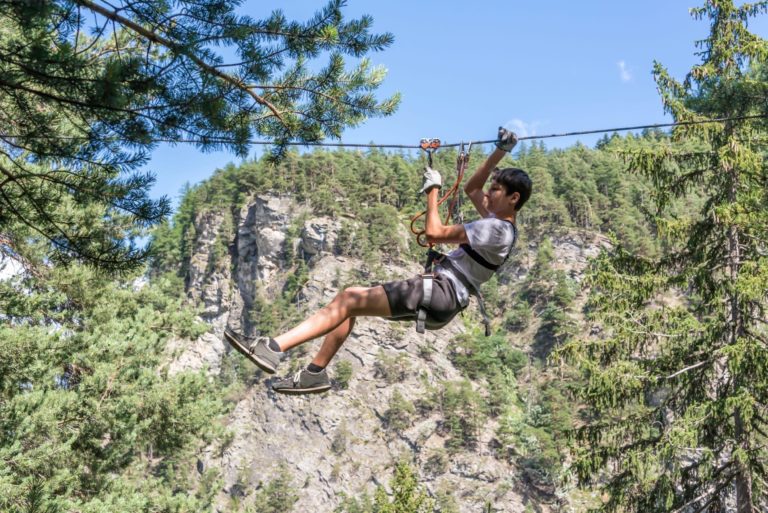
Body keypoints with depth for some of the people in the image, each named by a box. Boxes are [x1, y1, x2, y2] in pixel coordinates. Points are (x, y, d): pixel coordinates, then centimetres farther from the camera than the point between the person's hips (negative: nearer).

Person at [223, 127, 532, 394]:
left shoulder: (496, 229, -14)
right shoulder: (497, 221, 17)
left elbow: (435, 234, -19)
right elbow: (471, 188, 31)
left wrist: (433, 189, -7)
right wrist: (500, 152, 22)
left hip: (442, 295, -10)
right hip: (439, 294, 10)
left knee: (350, 300, -17)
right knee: (350, 298, 7)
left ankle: (274, 347, -20)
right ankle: (315, 373, 6)